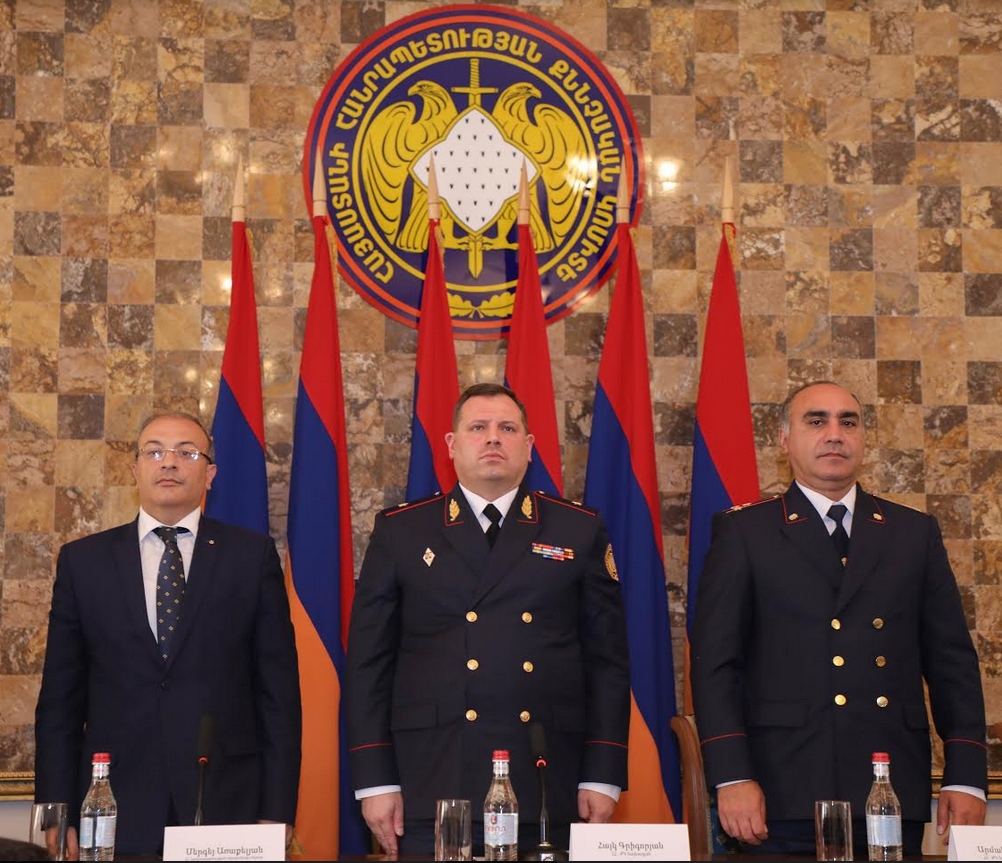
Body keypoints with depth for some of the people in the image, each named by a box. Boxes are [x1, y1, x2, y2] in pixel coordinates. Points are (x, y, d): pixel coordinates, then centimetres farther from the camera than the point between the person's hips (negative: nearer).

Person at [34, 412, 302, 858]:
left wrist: (277, 813, -3)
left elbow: (278, 690, 2)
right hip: (116, 813, 1)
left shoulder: (253, 555, 4)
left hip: (227, 805, -1)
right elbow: (60, 700, 7)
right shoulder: (82, 560, 8)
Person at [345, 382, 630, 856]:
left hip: (547, 790, 1)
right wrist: (375, 780, -1)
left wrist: (602, 778, 1)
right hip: (430, 794, 0)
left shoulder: (580, 530, 8)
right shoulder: (400, 531, 7)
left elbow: (607, 660, 7)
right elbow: (369, 662, 6)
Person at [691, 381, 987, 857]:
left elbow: (952, 662, 11)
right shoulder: (744, 532, 4)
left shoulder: (915, 533, 13)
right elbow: (714, 661, -1)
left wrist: (966, 778, 3)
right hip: (784, 798, -2)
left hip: (895, 795, 3)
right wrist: (732, 777, -10)